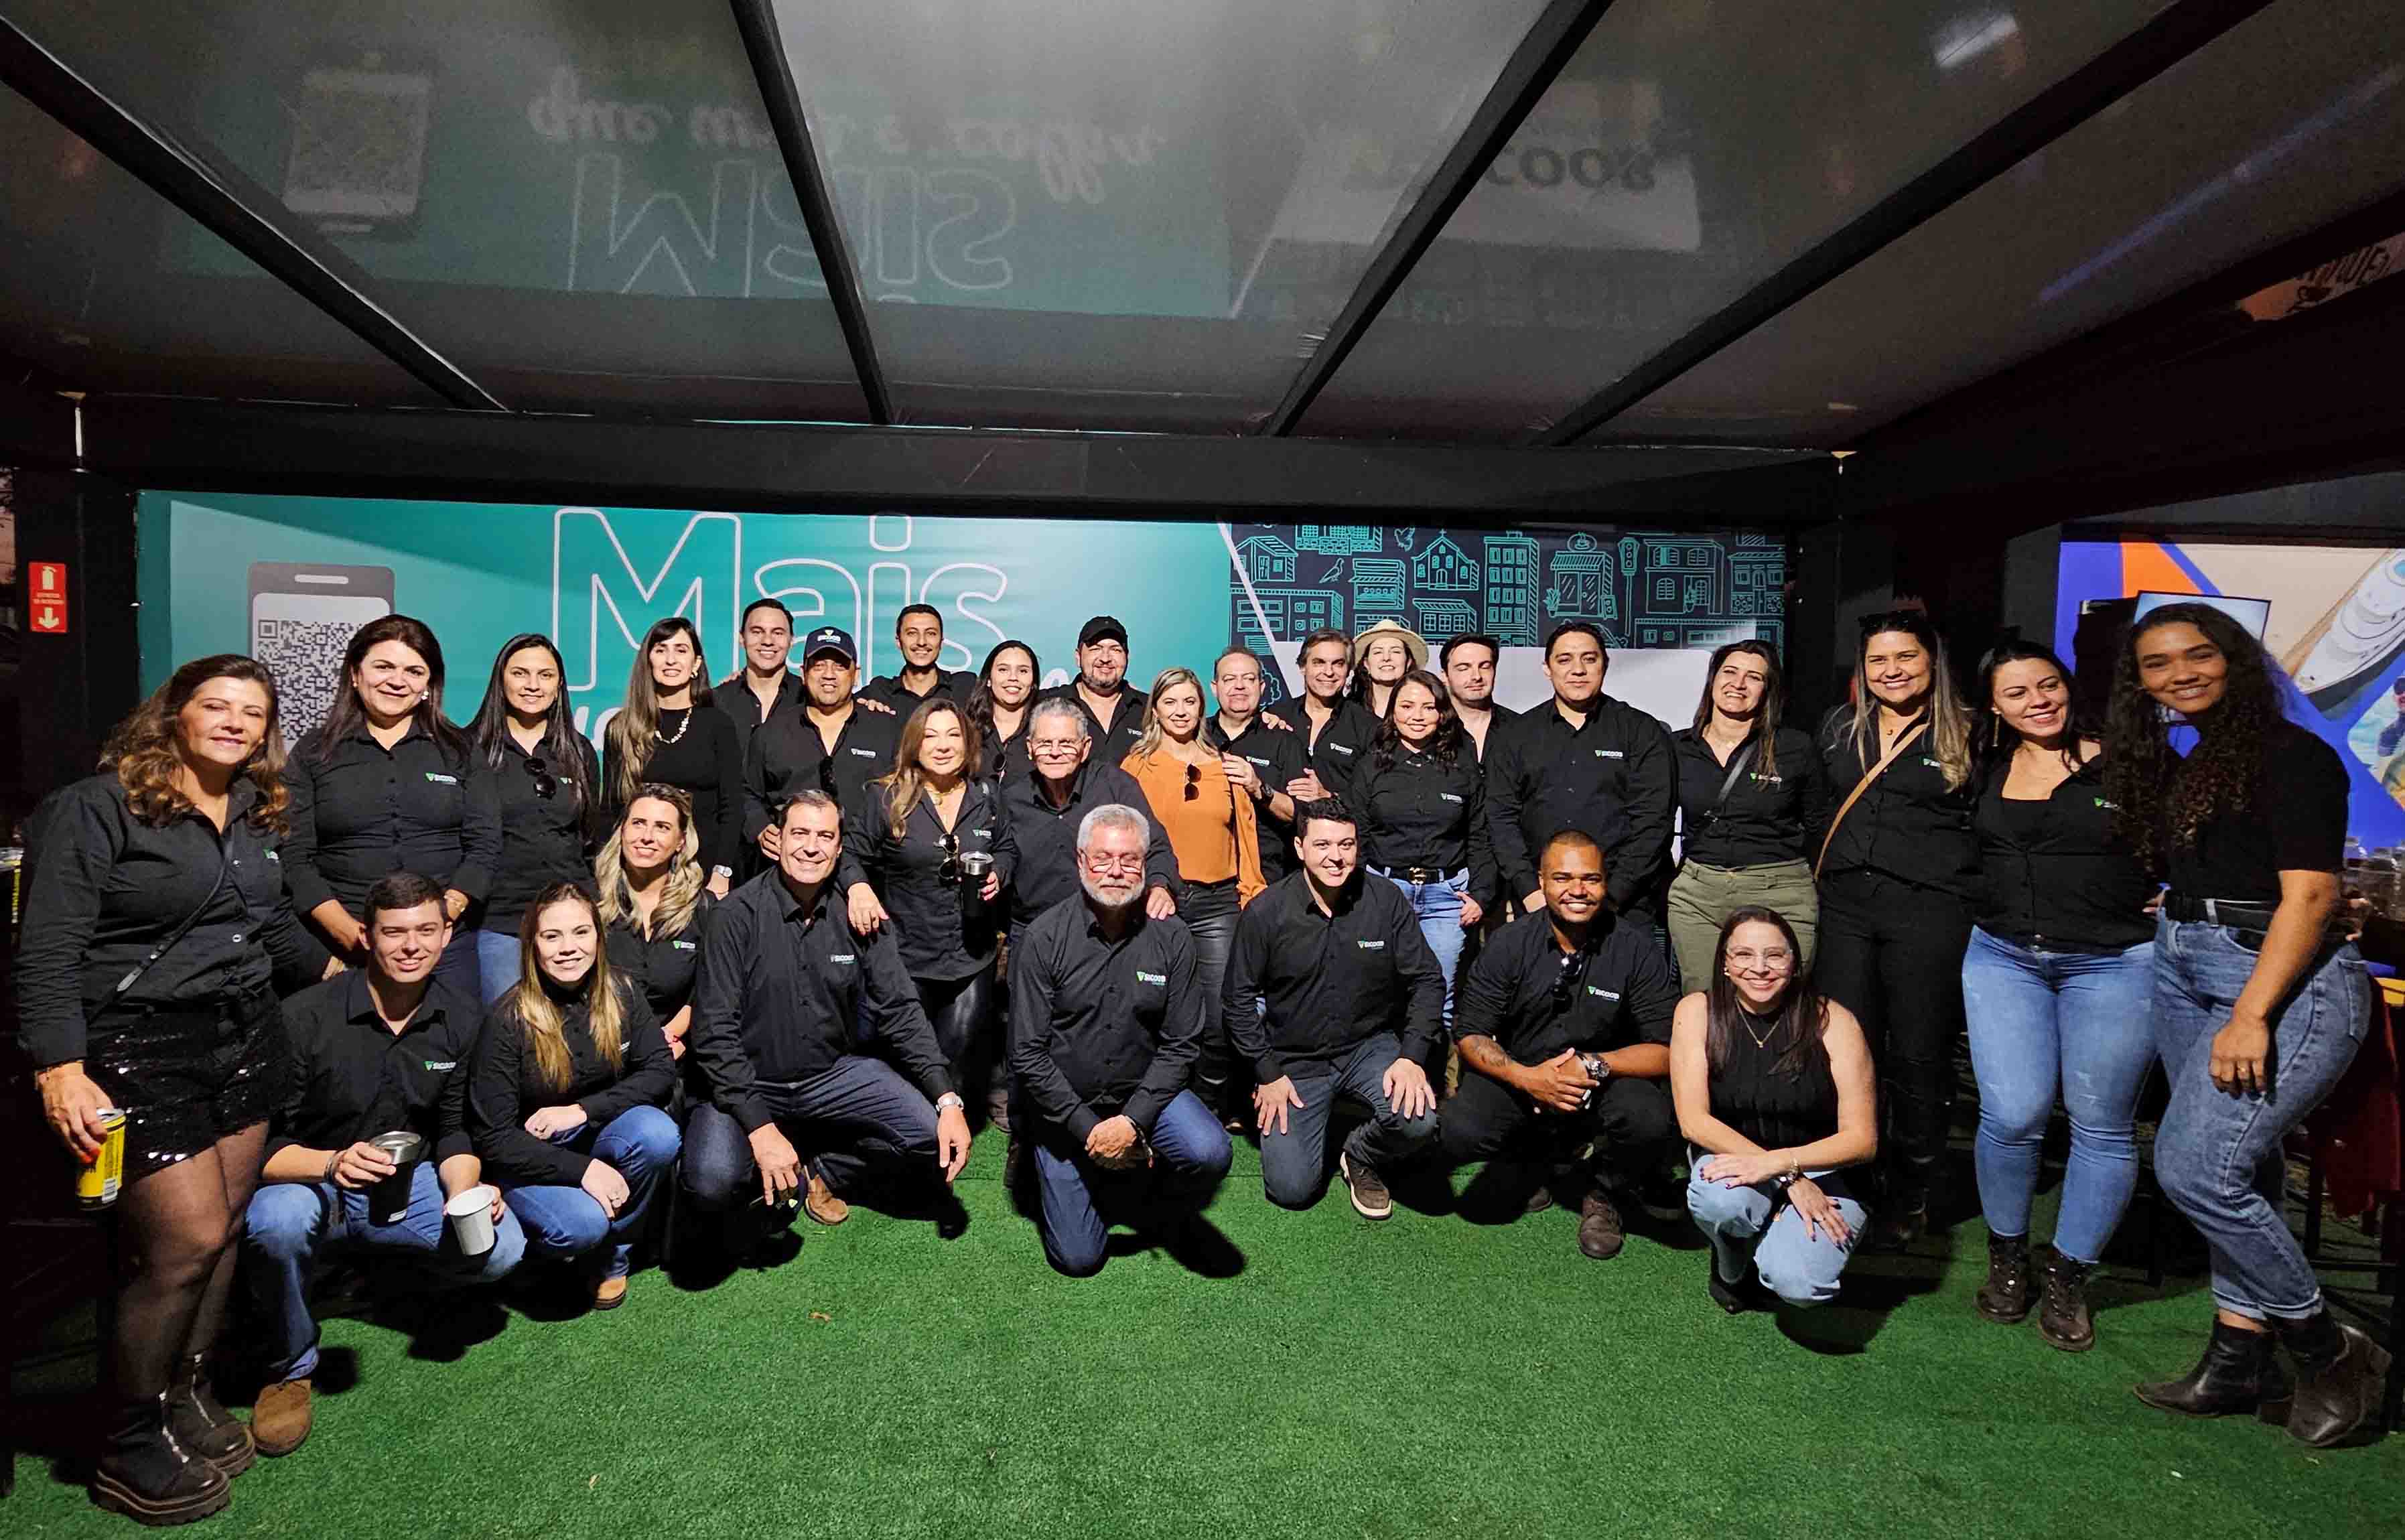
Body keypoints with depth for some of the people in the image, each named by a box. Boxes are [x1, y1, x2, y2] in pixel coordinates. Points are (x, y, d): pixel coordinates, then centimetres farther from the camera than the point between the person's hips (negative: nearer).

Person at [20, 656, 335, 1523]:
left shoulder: (256, 813, 10)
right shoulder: (96, 808, -11)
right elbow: (48, 952, -16)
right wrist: (59, 1071, -23)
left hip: (245, 1037, 7)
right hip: (137, 1049, -7)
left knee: (222, 1229, 9)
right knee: (187, 1239, -8)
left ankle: (187, 1392, 30)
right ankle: (131, 1447, 12)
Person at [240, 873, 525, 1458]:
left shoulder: (462, 1017, -4)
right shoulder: (307, 1016, -19)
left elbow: (454, 1128, 5)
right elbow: (260, 1145, -18)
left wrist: (464, 1192, -16)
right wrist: (333, 1164, -38)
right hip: (312, 1179, -4)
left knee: (501, 1247, -21)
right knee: (275, 1222, -39)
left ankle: (379, 1266, 14)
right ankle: (290, 1367, -9)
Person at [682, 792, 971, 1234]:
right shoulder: (738, 915, -13)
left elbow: (901, 1012, -4)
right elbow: (714, 1032, -16)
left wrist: (948, 1101, -16)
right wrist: (759, 1126, -26)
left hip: (835, 1073, 3)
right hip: (751, 1080, -3)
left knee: (936, 1137, -16)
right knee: (712, 1183, -30)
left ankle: (821, 1171, 9)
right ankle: (780, 1179, 6)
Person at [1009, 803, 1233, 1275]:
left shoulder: (1170, 937, -8)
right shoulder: (1043, 940, -14)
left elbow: (1180, 1044, -6)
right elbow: (1027, 1055, -13)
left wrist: (1132, 1121, -18)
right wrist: (1089, 1129, -17)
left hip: (1143, 1092, 1)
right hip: (1064, 1103, -1)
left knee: (1210, 1153, -27)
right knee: (1079, 1258, -2)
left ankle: (1152, 1209, 7)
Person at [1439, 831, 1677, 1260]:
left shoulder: (1636, 949, -9)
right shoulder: (1508, 944, -6)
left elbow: (1666, 1051, -11)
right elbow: (1470, 1036, -5)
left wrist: (1593, 1065, -26)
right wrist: (1526, 1077, -24)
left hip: (1605, 1085, -1)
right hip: (1519, 1077, 1)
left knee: (1650, 1123, -33)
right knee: (1458, 1133, -27)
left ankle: (1598, 1189, 4)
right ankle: (1538, 1160, 11)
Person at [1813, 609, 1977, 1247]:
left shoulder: (1966, 737, 0)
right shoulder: (1840, 730, 13)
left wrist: (1975, 903, -7)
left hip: (1929, 910, -4)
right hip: (1845, 906, 4)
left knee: (1919, 1056, 3)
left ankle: (1909, 1198, 18)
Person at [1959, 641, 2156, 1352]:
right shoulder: (1986, 771, 7)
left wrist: (2161, 903, -9)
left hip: (2114, 961, -2)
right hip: (2003, 958, 2)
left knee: (2101, 1125, 4)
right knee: (2013, 1115, -5)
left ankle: (2068, 1277, 20)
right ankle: (2006, 1256, 18)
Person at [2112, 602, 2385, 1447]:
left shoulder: (2291, 755, -10)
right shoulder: (2182, 763, 15)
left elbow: (2310, 894, -18)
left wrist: (2252, 1016, -23)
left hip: (2284, 979, -8)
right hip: (2183, 969, 8)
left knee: (2194, 1165, -15)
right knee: (2238, 1169, 10)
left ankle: (2330, 1351, 4)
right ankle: (2241, 1360, 18)